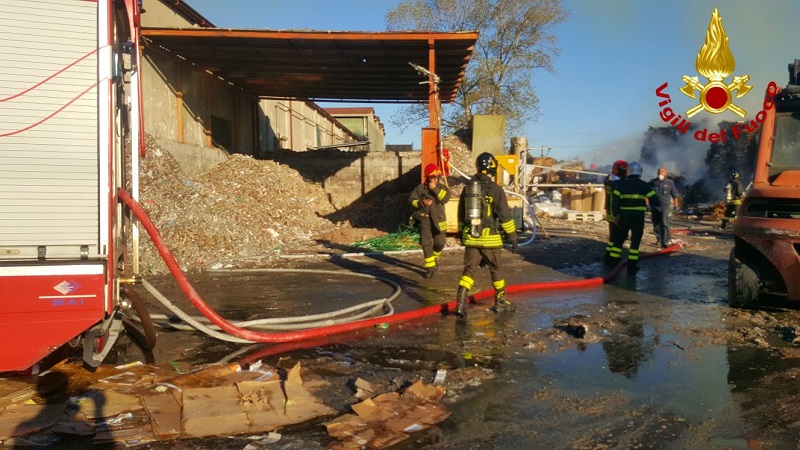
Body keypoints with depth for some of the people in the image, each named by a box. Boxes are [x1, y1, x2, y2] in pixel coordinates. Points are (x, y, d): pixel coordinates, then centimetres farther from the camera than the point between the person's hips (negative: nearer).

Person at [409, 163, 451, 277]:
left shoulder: (442, 188, 4)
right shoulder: (420, 188, 1)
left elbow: (445, 198, -14)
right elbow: (411, 200, -2)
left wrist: (435, 189, -19)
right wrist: (422, 203, -18)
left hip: (438, 220, 1)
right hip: (424, 219, -1)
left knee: (440, 243, 2)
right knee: (426, 244, -4)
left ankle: (434, 257, 34)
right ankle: (430, 267, 4)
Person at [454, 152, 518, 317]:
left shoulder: (467, 187, 6)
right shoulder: (495, 189, -9)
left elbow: (461, 215, 14)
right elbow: (505, 216, -9)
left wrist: (462, 234, 25)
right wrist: (513, 238, -2)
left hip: (471, 237, 4)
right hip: (489, 238, -4)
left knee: (469, 270, 6)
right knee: (496, 269, 13)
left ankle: (461, 303, -7)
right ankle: (500, 302, 26)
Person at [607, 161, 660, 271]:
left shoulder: (621, 184, 3)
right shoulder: (644, 185, -2)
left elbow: (615, 201, 1)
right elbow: (654, 199, -3)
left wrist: (615, 214, 10)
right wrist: (657, 204, 20)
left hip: (624, 215, 2)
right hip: (638, 216, -2)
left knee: (619, 238, 13)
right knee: (635, 240, 5)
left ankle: (613, 260, 17)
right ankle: (632, 264, 3)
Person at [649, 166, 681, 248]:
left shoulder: (670, 183, 2)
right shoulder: (652, 182, 3)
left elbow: (675, 195, 9)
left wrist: (676, 205, 9)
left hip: (666, 205, -2)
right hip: (655, 206, 2)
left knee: (665, 223, -15)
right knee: (656, 224, 10)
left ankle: (665, 242, -17)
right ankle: (659, 239, 28)